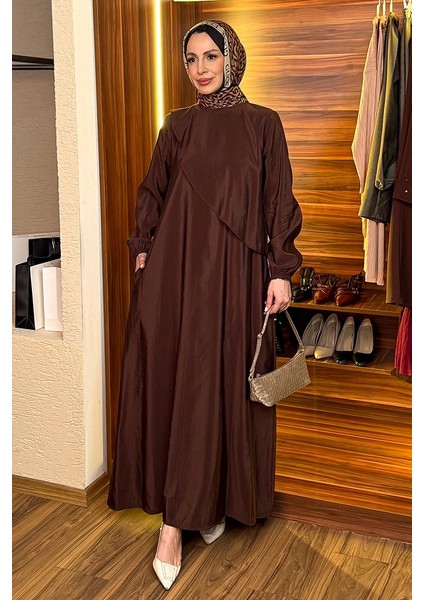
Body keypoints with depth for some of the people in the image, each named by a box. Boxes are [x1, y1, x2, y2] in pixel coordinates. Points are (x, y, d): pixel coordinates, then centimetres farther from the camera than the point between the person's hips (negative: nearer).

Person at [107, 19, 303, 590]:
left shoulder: (262, 123, 5)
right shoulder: (177, 125, 12)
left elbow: (278, 201, 1)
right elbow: (152, 191, 15)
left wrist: (281, 270, -5)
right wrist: (143, 250, 5)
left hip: (234, 270, -2)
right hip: (175, 265, 2)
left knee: (222, 384, 0)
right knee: (169, 380, 0)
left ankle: (215, 500, 16)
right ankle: (176, 513, 10)